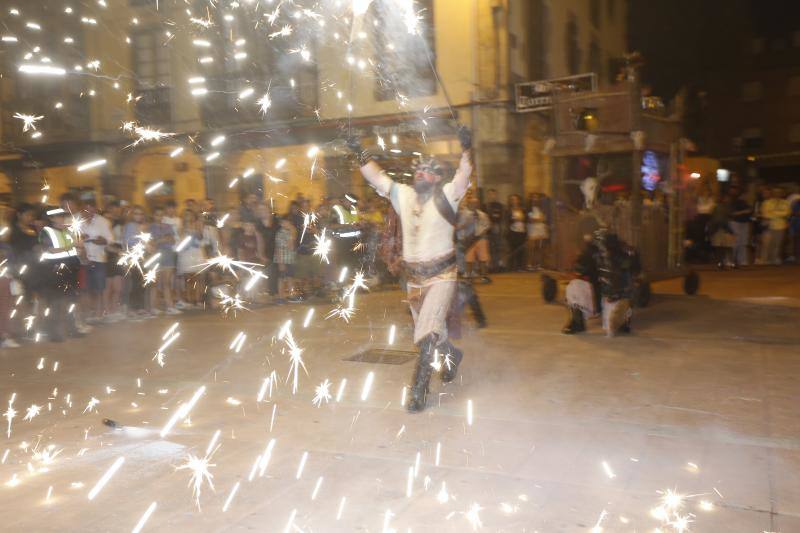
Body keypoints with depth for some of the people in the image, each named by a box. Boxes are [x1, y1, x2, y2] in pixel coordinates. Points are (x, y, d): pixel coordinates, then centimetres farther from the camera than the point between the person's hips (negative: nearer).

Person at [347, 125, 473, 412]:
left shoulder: (445, 196, -8)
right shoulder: (404, 195, 4)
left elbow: (464, 176, -23)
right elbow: (376, 177, 6)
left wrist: (466, 149, -38)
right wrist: (360, 153, -2)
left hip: (442, 275, -5)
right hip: (413, 277, 6)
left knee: (428, 333, -16)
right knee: (428, 332, 19)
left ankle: (418, 390, -8)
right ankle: (452, 355, 49)